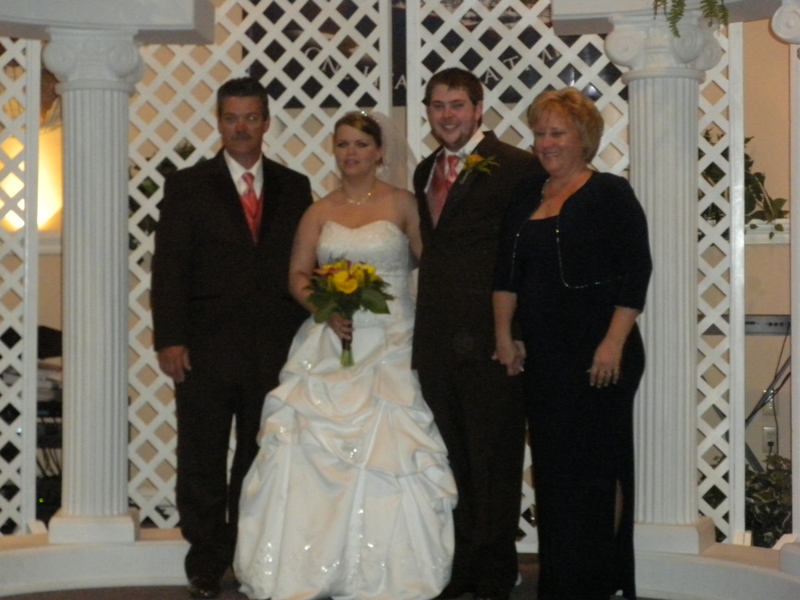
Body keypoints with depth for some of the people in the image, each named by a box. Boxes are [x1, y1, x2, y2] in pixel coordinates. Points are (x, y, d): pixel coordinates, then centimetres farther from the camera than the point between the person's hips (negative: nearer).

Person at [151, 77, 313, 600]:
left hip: (274, 352, 2)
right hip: (206, 350, -1)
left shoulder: (294, 188, 9)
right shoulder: (188, 187, 3)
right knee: (202, 462, 5)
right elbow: (169, 268, -2)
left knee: (261, 460, 8)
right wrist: (170, 340, -11)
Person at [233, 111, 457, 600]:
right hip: (329, 344, 3)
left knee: (387, 448, -11)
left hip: (390, 344, -3)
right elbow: (298, 275, 10)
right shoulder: (320, 212, 12)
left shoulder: (402, 204, 4)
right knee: (315, 448, -5)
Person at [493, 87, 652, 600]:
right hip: (544, 355, 6)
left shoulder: (610, 193, -4)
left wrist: (614, 343, -17)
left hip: (599, 353, -6)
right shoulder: (527, 203, 14)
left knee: (598, 462, -1)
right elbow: (508, 275, 13)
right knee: (552, 466, 8)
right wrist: (504, 336, 3)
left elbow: (636, 271, -11)